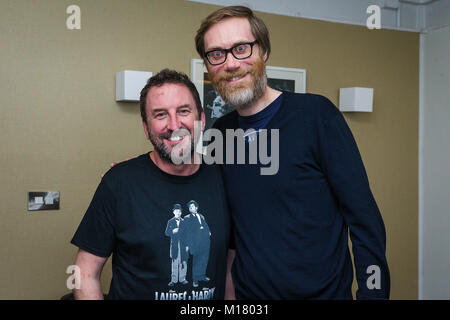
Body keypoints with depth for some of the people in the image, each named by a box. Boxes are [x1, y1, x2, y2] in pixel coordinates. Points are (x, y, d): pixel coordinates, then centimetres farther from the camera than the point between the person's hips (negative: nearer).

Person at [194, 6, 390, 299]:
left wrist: (373, 293, -17)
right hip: (249, 292, 4)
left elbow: (365, 220, -13)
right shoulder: (219, 134, 1)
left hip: (324, 291, -4)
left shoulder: (315, 114, -13)